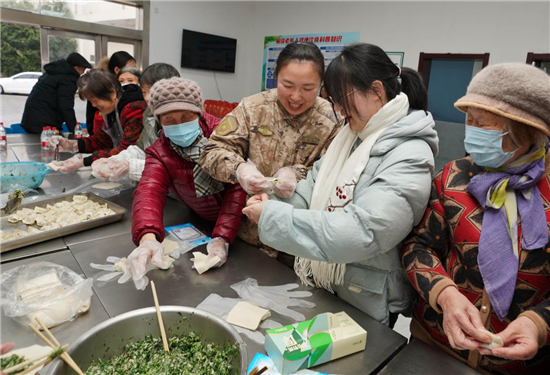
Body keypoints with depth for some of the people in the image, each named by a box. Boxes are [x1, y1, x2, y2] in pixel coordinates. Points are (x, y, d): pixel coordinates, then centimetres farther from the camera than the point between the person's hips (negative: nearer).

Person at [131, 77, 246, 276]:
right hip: (203, 227, 3)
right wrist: (147, 237, -51)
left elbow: (237, 188, -22)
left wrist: (222, 239, -32)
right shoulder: (159, 153, -12)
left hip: (241, 223, -2)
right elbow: (149, 192, -31)